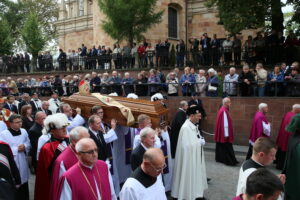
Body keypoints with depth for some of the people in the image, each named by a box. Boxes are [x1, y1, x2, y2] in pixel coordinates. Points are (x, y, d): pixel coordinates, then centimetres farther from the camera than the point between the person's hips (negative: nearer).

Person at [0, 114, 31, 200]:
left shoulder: (24, 131, 1)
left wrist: (24, 146, -11)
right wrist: (16, 149, -17)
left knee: (24, 185, 18)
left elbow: (28, 144, 11)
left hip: (23, 162, 5)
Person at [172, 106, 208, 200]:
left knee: (195, 175, 19)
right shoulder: (186, 127, -25)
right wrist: (200, 142, -17)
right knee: (189, 176, 4)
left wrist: (201, 141, -4)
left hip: (196, 157, 10)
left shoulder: (194, 126, 5)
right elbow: (187, 145, -26)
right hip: (189, 158, -9)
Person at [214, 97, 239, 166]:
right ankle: (230, 161, 1)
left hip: (220, 133, 10)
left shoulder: (222, 109, 9)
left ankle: (220, 158, 27)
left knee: (221, 147, 17)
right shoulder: (224, 111, -21)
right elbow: (225, 124, -23)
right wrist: (226, 134, -22)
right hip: (224, 133, -10)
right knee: (227, 147, -4)